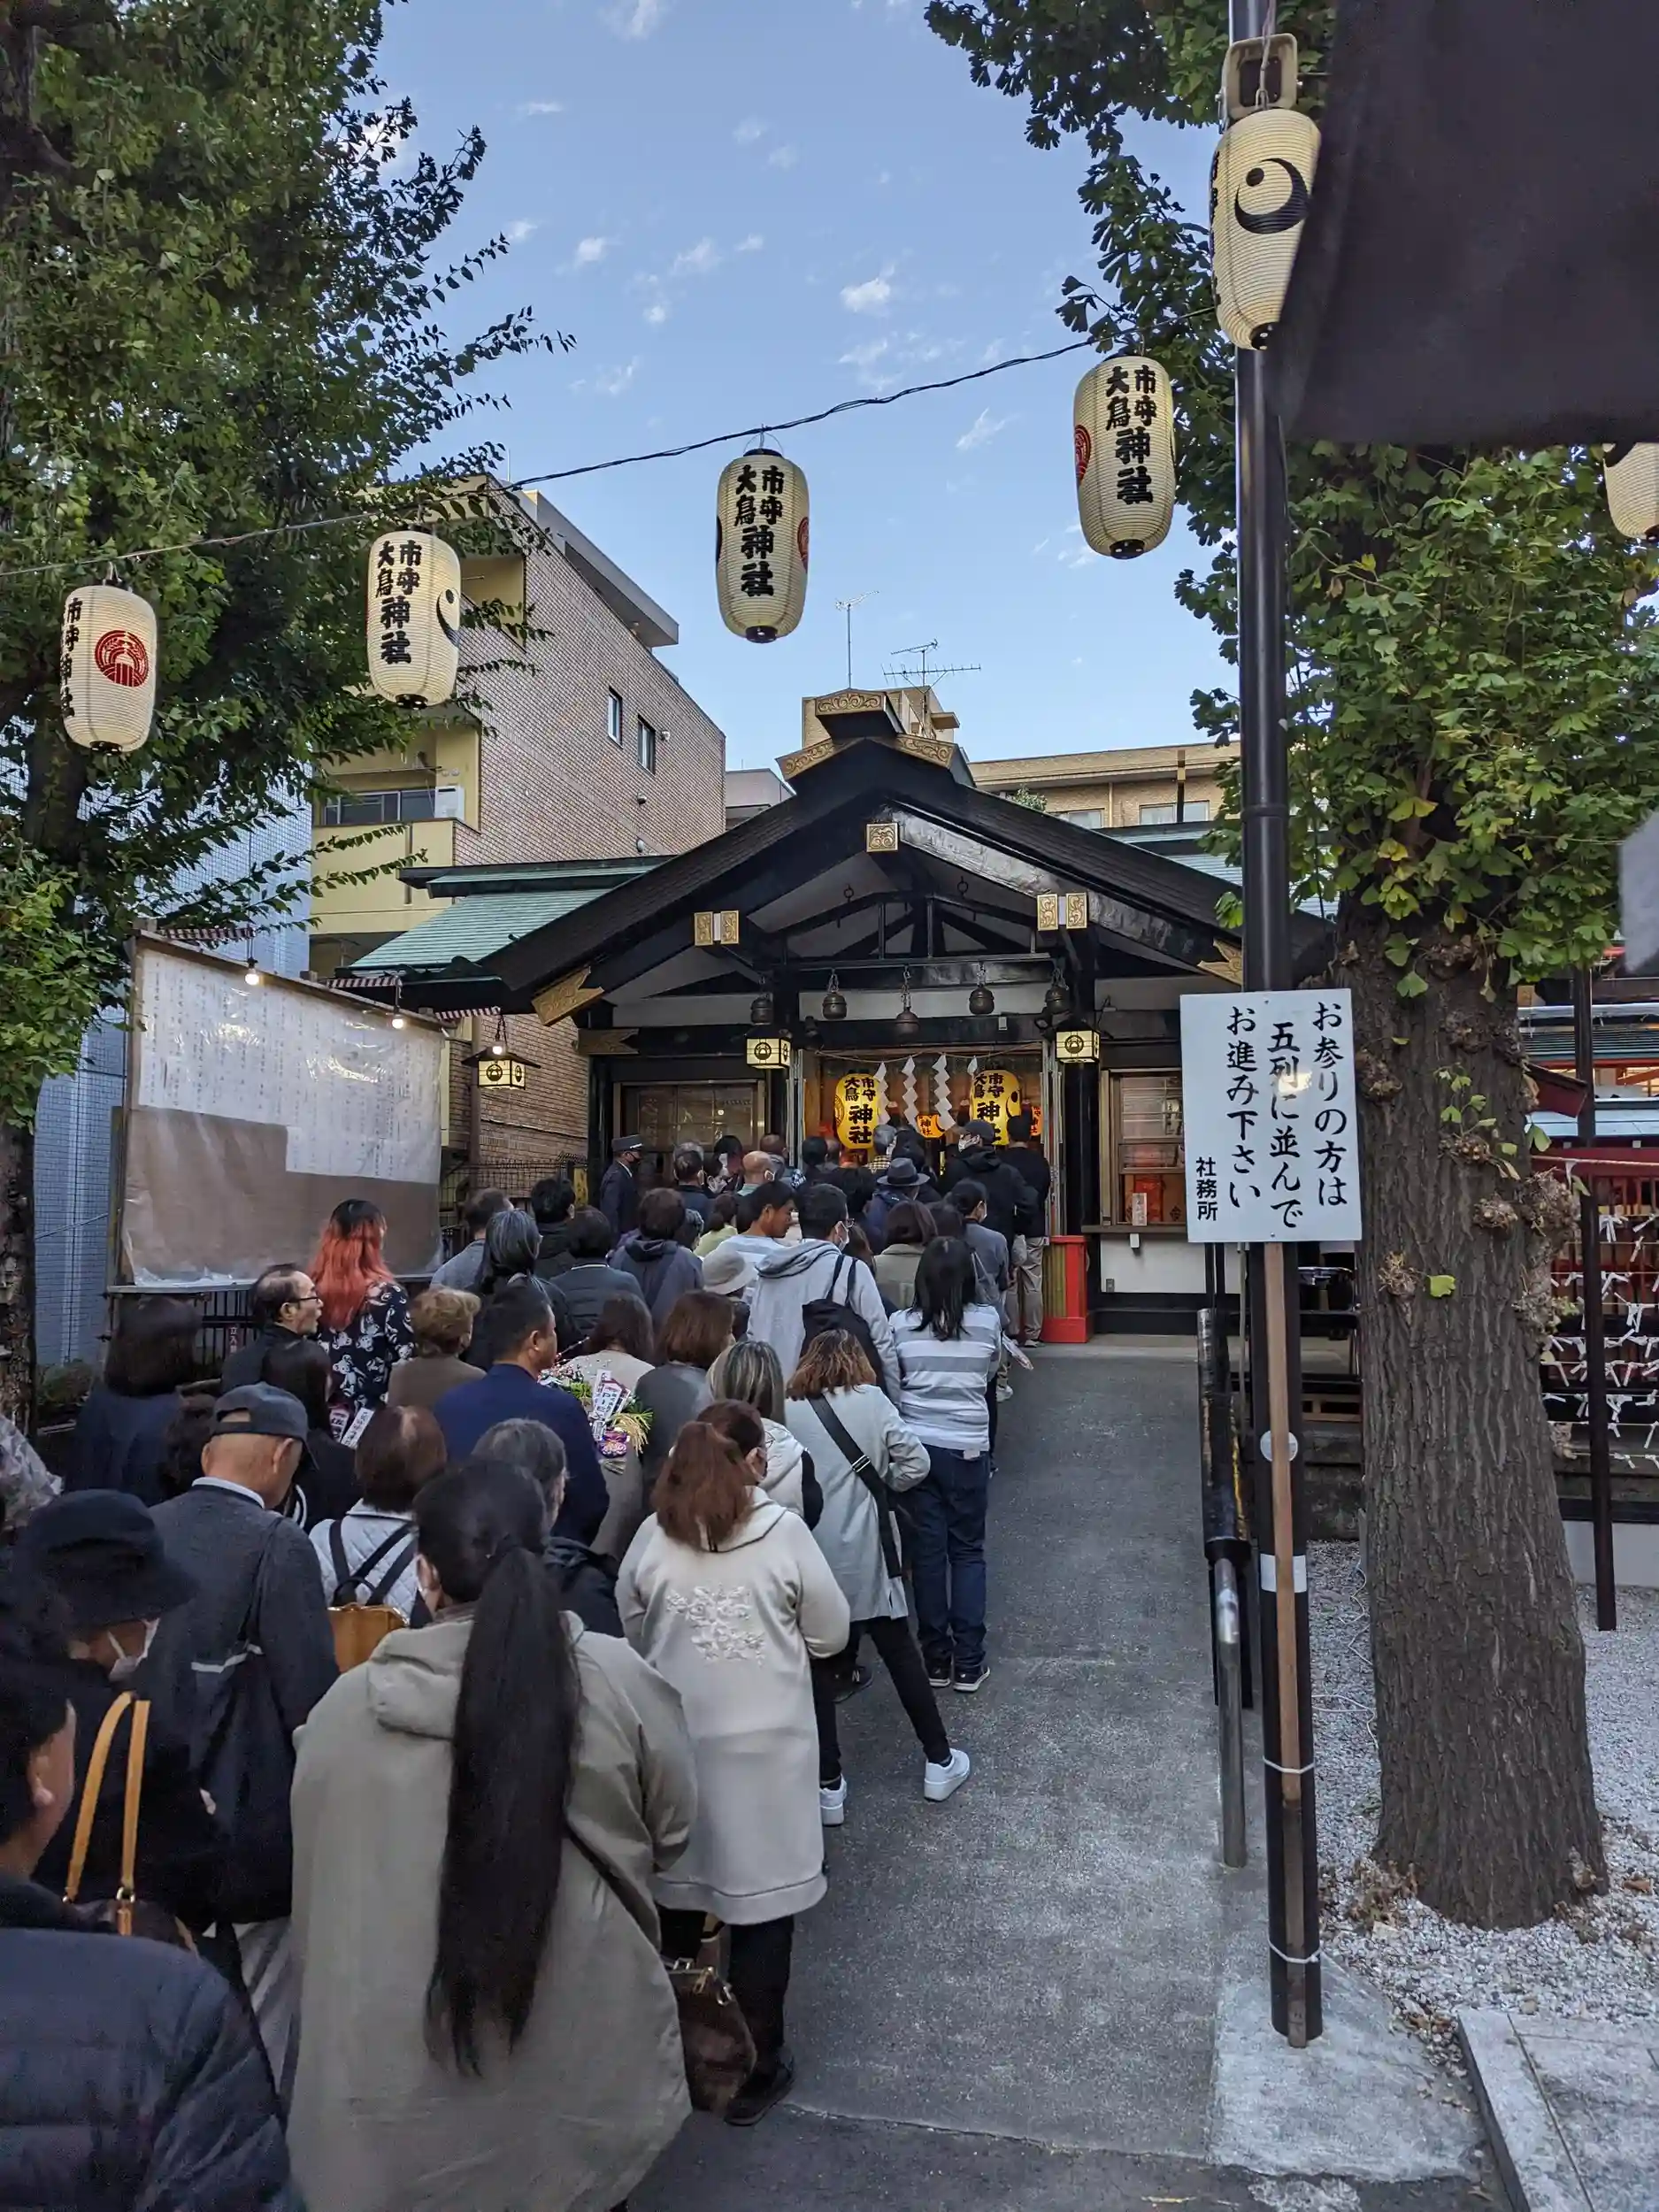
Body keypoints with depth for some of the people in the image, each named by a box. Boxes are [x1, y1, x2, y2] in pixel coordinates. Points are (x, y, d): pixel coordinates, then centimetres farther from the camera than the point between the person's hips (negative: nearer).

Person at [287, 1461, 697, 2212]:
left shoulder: (347, 1705, -14)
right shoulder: (620, 1681, -16)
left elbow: (314, 1883, 1)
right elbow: (671, 1832, 0)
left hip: (398, 2068, 0)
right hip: (586, 2060, 0)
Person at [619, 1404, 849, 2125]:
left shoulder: (653, 1537, -7)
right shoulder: (783, 1531, -13)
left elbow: (634, 1635, 6)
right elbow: (831, 1634, -4)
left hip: (676, 1738, 3)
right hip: (766, 1742, -3)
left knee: (674, 1894, 20)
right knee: (763, 1903, 10)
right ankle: (755, 2070, 22)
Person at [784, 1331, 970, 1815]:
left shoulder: (785, 1412, -5)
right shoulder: (871, 1400, -4)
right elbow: (915, 1464, -5)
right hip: (865, 1556, 1)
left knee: (817, 1667, 11)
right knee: (900, 1654, 16)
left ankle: (828, 1786, 16)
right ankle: (939, 1762, 28)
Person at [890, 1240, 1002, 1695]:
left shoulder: (900, 1325, -6)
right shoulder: (988, 1321, -7)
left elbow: (891, 1382, 3)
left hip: (916, 1445, 1)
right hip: (967, 1448, -1)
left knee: (927, 1551, 10)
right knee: (968, 1550, 12)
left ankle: (936, 1658, 18)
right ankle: (969, 1662, 13)